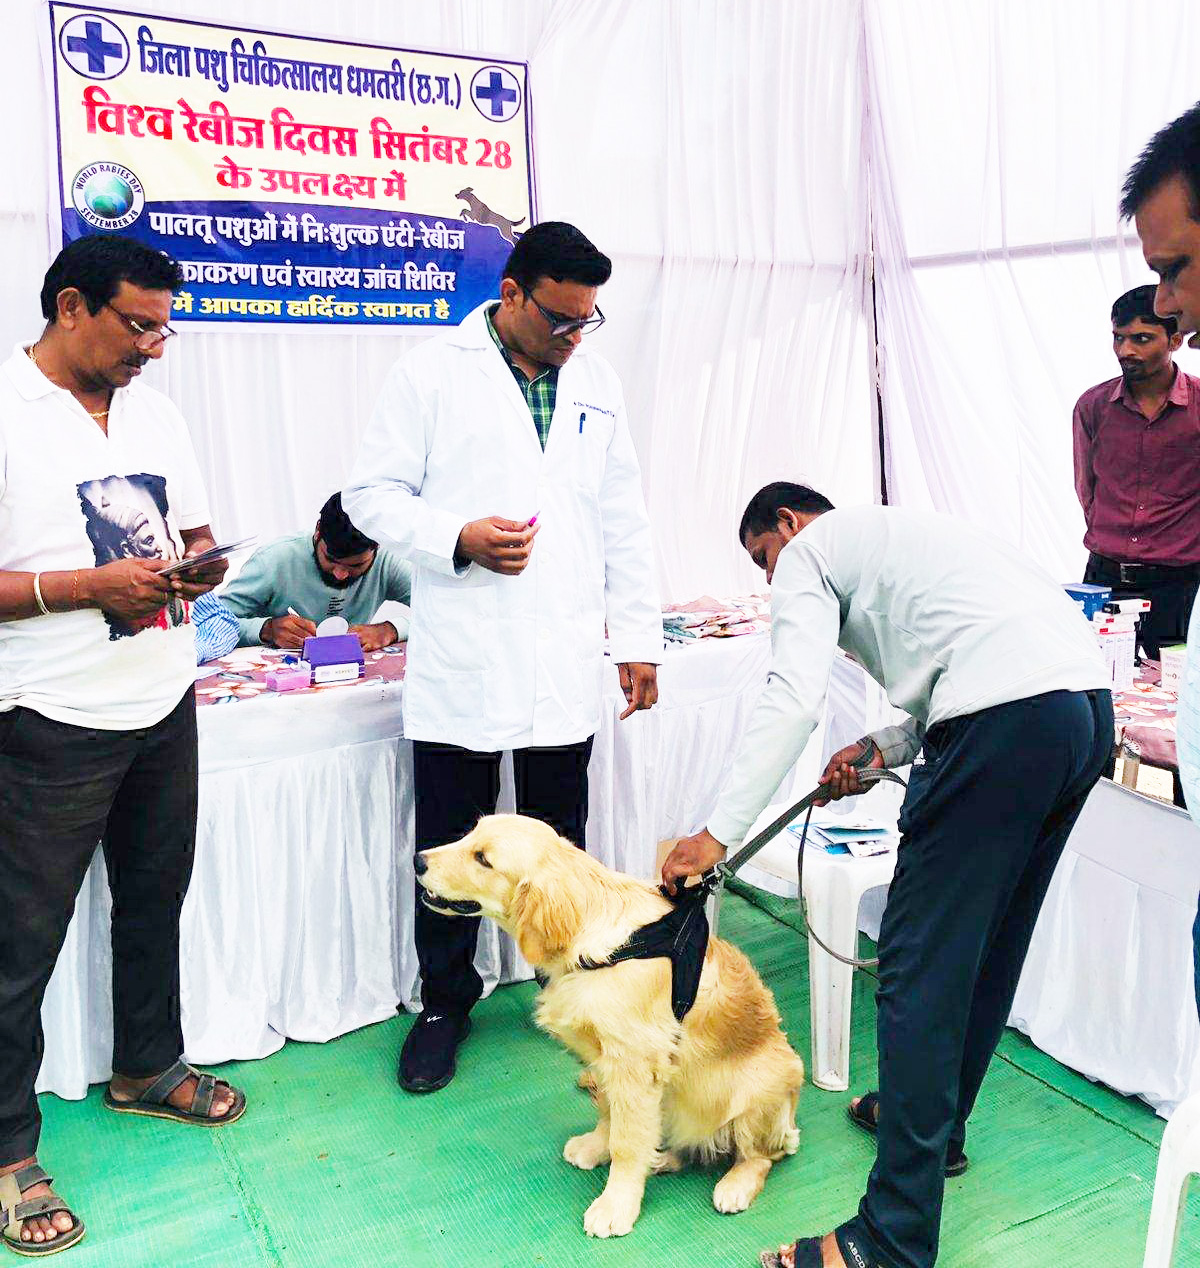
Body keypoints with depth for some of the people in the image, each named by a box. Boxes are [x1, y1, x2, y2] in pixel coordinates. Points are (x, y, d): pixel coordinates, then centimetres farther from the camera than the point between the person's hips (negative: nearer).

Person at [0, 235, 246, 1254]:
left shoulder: (155, 412, 10)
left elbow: (196, 532, 18)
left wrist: (198, 566, -5)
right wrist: (93, 585, -22)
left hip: (164, 704, 7)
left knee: (155, 900, 19)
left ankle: (148, 1067, 40)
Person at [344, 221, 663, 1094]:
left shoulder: (597, 380, 11)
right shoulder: (432, 373, -1)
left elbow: (624, 520, 13)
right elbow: (373, 493, -1)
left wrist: (639, 637, 10)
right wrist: (459, 536, -18)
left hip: (565, 660, 3)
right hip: (460, 661, -3)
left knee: (559, 843, 14)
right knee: (449, 846, 8)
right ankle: (445, 1000, 27)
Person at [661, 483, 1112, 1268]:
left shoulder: (809, 550, 9)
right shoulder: (898, 534, 35)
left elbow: (795, 699, -7)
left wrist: (718, 834, -6)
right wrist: (881, 750, 25)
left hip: (1007, 717, -10)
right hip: (1089, 701, 10)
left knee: (922, 967, -5)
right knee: (990, 944, 22)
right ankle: (939, 1123, 40)